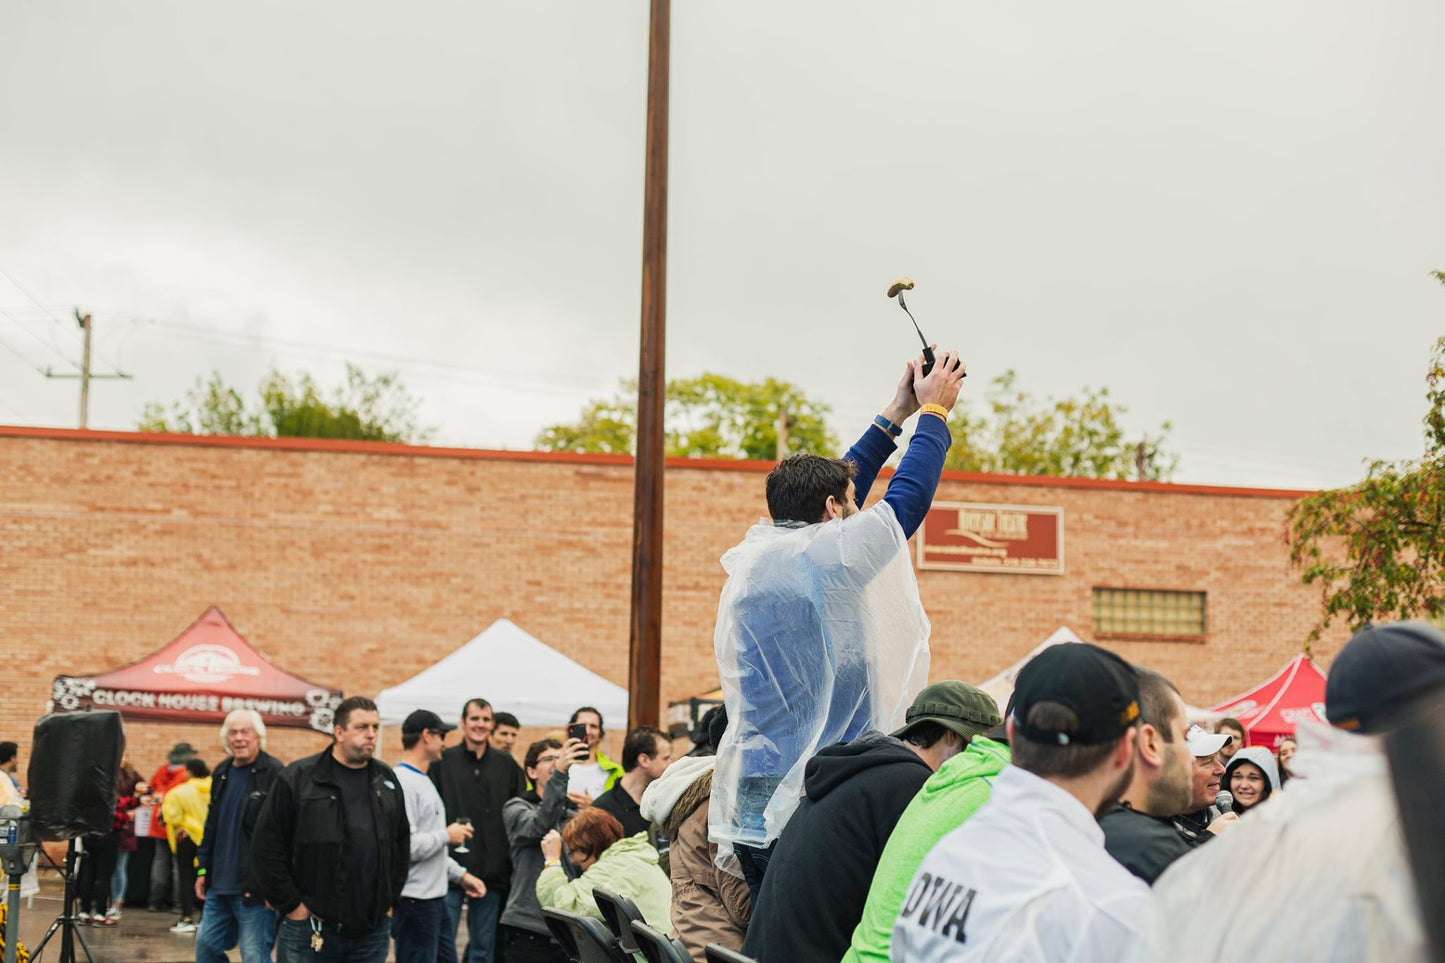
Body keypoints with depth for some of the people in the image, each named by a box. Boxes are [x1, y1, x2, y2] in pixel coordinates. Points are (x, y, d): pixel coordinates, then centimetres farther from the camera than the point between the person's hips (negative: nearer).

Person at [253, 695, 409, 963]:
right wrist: (290, 904, -9)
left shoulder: (387, 780, 12)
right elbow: (267, 845, -6)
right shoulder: (298, 778, -4)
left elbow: (402, 843, 20)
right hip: (309, 930, -4)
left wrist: (390, 899, 11)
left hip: (373, 930, 4)